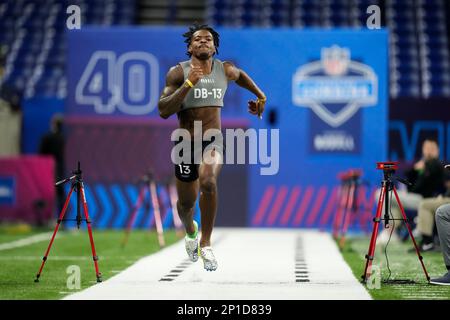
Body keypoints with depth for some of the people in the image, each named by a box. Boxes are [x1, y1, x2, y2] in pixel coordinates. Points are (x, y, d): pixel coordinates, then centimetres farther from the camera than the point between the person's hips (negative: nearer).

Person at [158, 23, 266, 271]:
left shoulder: (225, 70, 1)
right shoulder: (178, 73, -9)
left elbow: (240, 75, 27)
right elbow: (163, 111, -19)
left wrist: (260, 96, 31)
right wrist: (188, 83, -24)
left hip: (213, 142, 0)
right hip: (186, 144, 0)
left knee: (208, 183, -31)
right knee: (186, 202, 13)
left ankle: (205, 244, -19)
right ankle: (191, 232, 51)